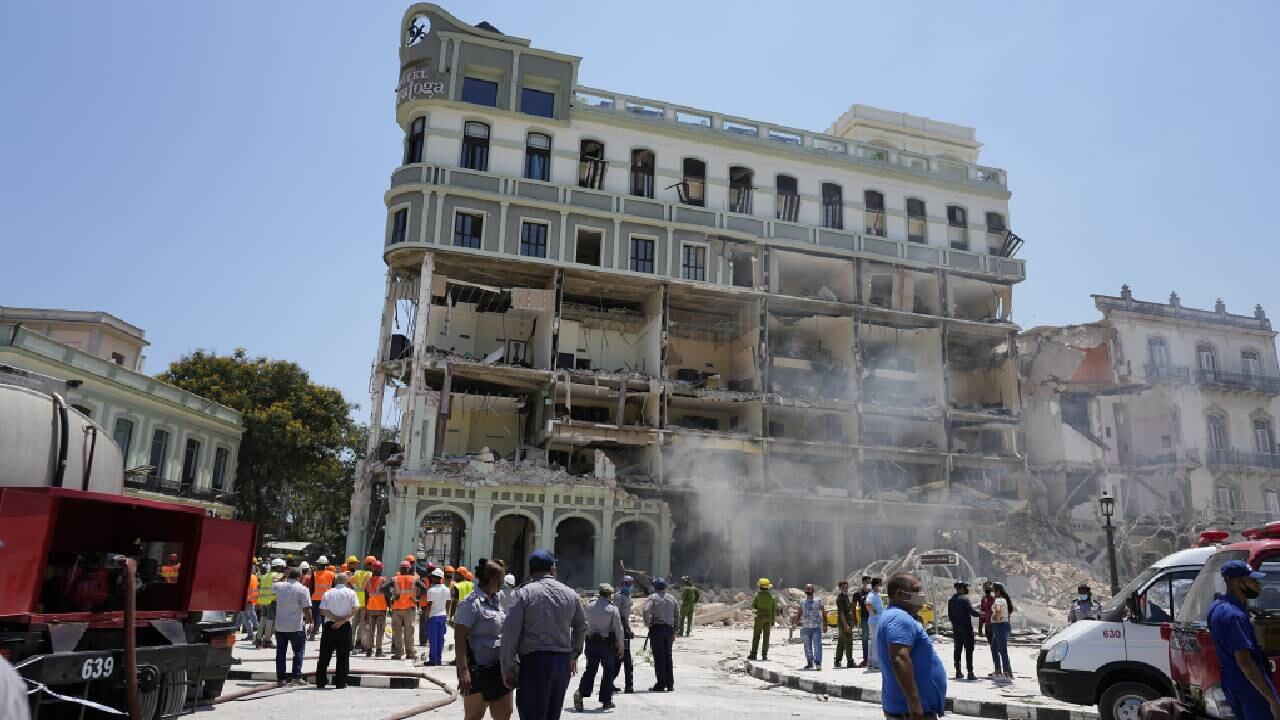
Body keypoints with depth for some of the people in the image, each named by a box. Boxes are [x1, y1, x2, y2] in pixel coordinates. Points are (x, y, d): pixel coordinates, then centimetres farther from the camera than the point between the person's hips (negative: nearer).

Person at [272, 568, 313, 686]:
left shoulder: (279, 586, -1)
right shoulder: (302, 589, -13)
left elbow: (272, 587, 26)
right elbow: (307, 609, -14)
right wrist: (309, 619, 1)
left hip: (280, 626, 4)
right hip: (296, 627, -4)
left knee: (280, 653, 12)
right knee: (298, 652, 8)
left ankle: (280, 679, 13)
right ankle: (297, 676, 1)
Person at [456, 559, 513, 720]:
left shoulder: (496, 600, 10)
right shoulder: (472, 603, -16)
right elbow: (459, 638, -21)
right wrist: (463, 671, -27)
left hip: (498, 668, 8)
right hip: (478, 669, -8)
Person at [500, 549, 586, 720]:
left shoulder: (524, 593, -6)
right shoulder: (570, 594, 8)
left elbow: (510, 632, -10)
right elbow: (581, 626, 21)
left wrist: (507, 669, -3)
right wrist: (574, 654, 34)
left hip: (534, 661, -5)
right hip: (563, 662, 5)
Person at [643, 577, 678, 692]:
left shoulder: (653, 597, -2)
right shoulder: (672, 599, 13)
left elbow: (646, 610, -20)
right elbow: (676, 616, 12)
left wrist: (647, 623, -7)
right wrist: (674, 632, 16)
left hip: (657, 628, -5)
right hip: (669, 629, 5)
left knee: (659, 657, -1)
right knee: (668, 657, 11)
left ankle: (661, 684, 0)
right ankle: (670, 684, 12)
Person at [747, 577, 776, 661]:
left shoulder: (757, 595, -9)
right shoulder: (772, 597, 1)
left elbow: (753, 606, -2)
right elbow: (774, 610, 3)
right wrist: (772, 622, 9)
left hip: (760, 617, -3)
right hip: (768, 618, 3)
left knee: (756, 636, 2)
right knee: (766, 637, 6)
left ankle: (753, 654, -2)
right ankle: (764, 655, 3)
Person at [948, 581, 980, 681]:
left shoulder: (951, 600, 9)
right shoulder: (964, 599, -14)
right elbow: (972, 612, -18)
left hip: (956, 628, 7)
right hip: (966, 628, -7)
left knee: (958, 649, 11)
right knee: (969, 650, -3)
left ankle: (958, 672, 12)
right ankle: (970, 673, -6)